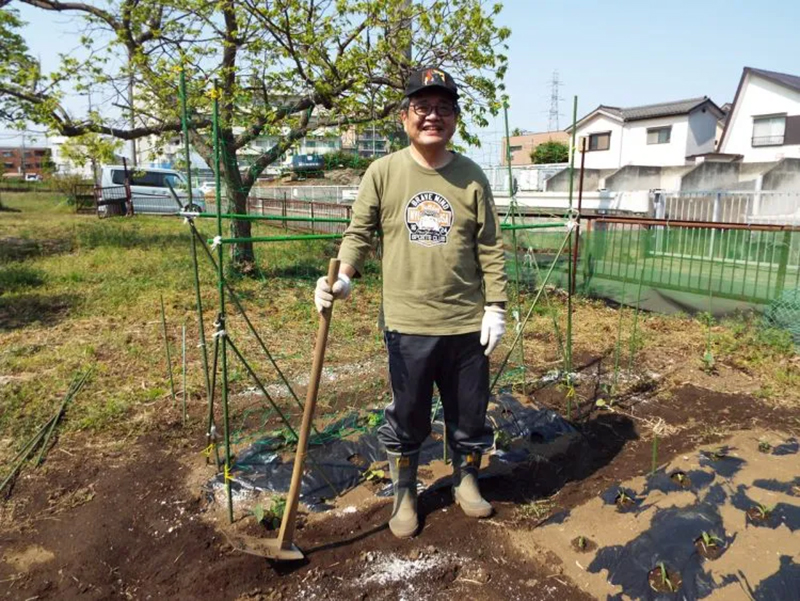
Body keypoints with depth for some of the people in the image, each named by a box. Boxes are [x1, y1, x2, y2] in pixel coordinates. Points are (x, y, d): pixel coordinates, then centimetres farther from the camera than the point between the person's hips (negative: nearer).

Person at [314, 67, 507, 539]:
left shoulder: (471, 176, 2)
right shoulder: (383, 172, -2)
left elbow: (490, 247, 4)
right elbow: (360, 233, 0)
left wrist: (496, 306, 1)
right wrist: (343, 278, -18)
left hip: (468, 323, 2)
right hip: (408, 323, -1)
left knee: (470, 413, 16)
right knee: (408, 416, 13)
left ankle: (466, 481, 43)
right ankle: (405, 494, 37)